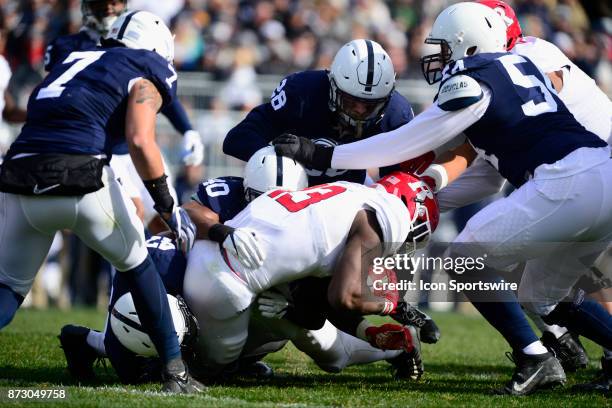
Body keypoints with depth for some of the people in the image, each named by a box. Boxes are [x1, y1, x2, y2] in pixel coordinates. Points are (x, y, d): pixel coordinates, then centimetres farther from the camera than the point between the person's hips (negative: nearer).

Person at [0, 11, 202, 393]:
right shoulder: (146, 76, 11)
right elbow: (140, 140, -6)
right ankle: (175, 372, 20)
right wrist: (168, 206, -3)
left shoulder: (75, 61, 29)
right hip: (81, 180, -4)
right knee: (137, 266, 20)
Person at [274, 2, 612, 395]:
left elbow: (406, 144, 4)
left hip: (568, 182, -9)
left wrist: (322, 155, 9)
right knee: (544, 296, 22)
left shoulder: (471, 82, -2)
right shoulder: (519, 65, 24)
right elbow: (489, 170, 30)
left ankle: (535, 359, -4)